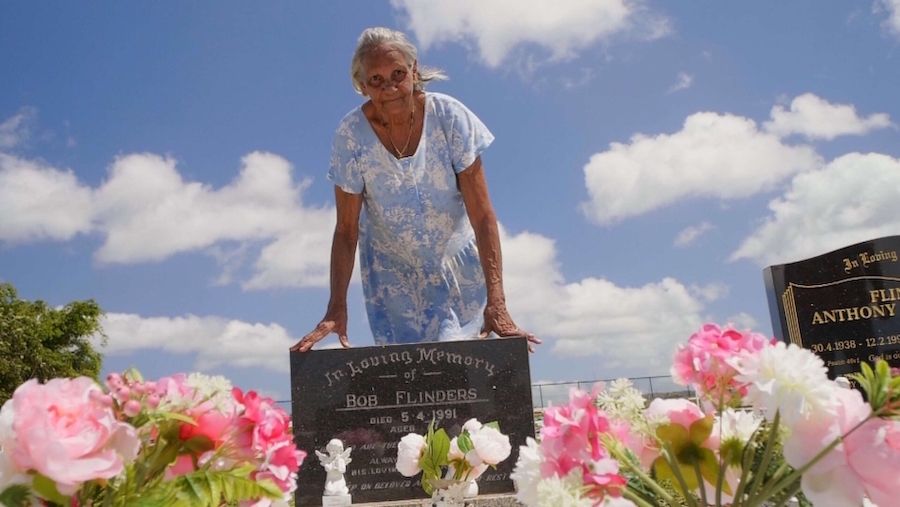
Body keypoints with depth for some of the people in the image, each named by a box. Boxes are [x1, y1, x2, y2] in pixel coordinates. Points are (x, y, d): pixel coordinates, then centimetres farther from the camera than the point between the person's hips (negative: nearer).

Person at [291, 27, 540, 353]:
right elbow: (346, 229, -12)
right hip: (393, 276, 1)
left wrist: (496, 302, -28)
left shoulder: (449, 116, -19)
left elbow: (482, 216, -21)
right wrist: (336, 308, -22)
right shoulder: (351, 134, -17)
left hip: (458, 268, 0)